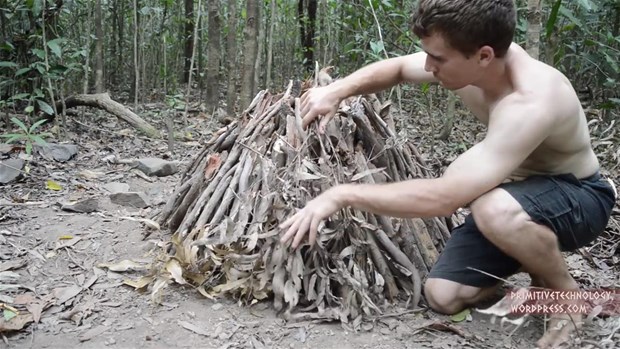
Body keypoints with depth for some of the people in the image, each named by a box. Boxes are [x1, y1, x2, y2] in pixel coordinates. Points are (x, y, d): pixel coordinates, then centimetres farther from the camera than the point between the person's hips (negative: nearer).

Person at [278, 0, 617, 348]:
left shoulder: (530, 105, -40)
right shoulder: (471, 59, -16)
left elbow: (443, 197, -44)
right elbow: (398, 67, 4)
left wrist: (343, 194, -38)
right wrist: (337, 90, -14)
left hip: (580, 196, -6)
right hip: (515, 194, 7)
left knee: (496, 210, -43)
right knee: (442, 296, -6)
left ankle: (567, 290, -11)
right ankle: (538, 256, 18)